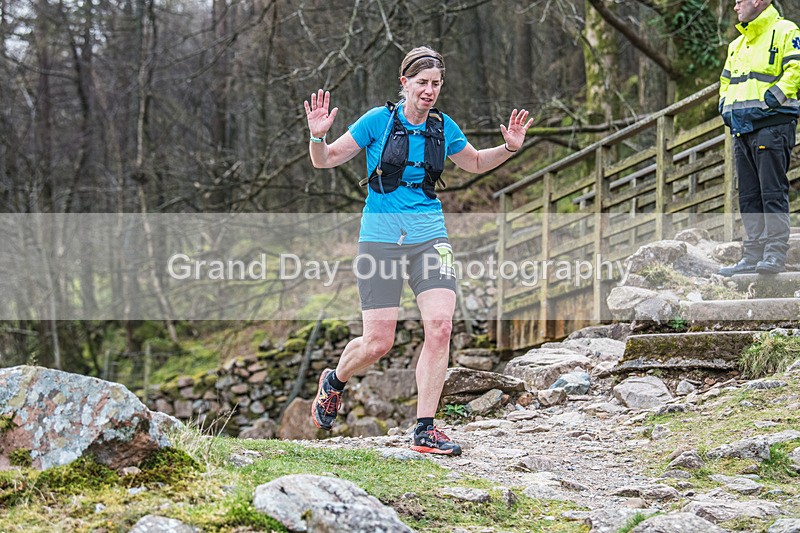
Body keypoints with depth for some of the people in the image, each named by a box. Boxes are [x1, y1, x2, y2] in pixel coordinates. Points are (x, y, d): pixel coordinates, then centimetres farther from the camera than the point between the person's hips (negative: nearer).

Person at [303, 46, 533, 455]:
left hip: (429, 236, 3)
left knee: (440, 326, -16)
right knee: (378, 342, -4)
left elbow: (475, 163, 27)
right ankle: (333, 382, 31)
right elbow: (324, 161, 0)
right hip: (381, 235, -3)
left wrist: (509, 148, 9)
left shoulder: (444, 128, 7)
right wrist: (317, 136, -21)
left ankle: (425, 431, -8)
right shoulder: (378, 121, -4)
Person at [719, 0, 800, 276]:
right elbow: (726, 80, 32)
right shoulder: (737, 44, 24)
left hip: (771, 124, -8)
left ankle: (775, 254, -10)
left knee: (773, 193, -9)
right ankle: (754, 256, 8)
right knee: (749, 197, 6)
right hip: (742, 129, 8)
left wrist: (771, 100, -19)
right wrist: (725, 106, 14)